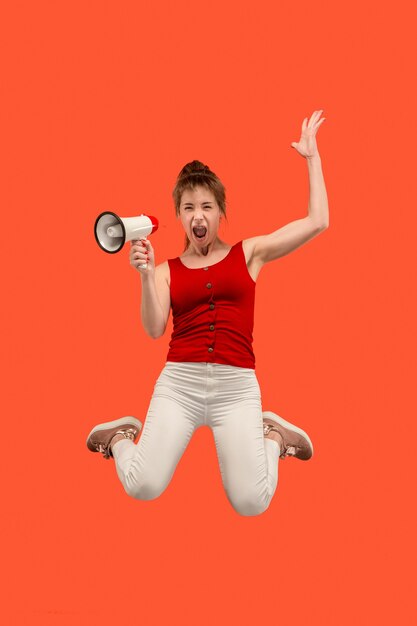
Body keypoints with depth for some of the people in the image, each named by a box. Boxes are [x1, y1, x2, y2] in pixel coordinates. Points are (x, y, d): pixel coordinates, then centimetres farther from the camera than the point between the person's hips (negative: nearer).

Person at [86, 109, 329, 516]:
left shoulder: (248, 253, 9)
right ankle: (122, 436, 19)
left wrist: (311, 157, 7)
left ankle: (271, 435, 17)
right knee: (142, 488, -16)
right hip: (179, 381, 0)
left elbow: (317, 222, 4)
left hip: (236, 385, 0)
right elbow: (154, 329, -5)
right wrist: (146, 276, -17)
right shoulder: (167, 270, 9)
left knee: (251, 503, -15)